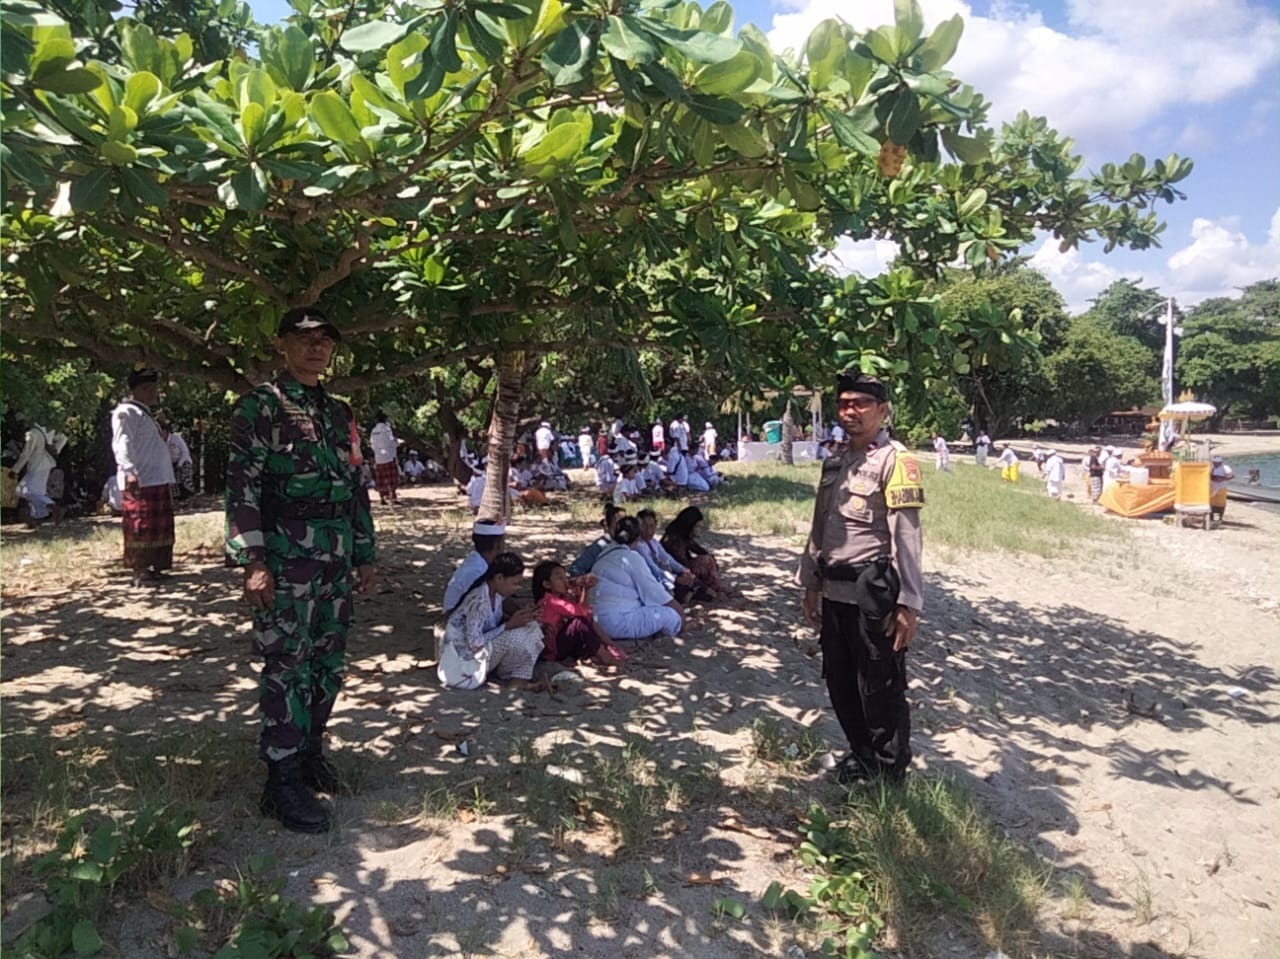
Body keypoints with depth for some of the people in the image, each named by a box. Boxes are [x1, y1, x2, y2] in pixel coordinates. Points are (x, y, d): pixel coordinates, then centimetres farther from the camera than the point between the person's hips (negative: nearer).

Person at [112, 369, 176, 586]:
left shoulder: (144, 413, 23)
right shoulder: (127, 412, -8)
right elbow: (122, 444, -19)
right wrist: (129, 471, -30)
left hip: (158, 481, 10)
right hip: (139, 483, -10)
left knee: (160, 528, 12)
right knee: (141, 528, -7)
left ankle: (155, 568, 18)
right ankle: (140, 572, -4)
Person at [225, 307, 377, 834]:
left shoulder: (339, 412, 16)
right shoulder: (259, 406, -4)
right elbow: (241, 484, -11)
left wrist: (364, 553, 16)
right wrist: (251, 561, -18)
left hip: (337, 558, 7)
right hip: (285, 555, -6)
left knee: (329, 663, 12)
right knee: (287, 666, -3)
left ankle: (310, 750, 28)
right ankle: (284, 780, 6)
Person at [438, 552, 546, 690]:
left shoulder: (496, 593, -2)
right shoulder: (478, 600, -28)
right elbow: (475, 644, -27)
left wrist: (523, 615, -12)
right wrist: (509, 624, -24)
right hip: (464, 657, -9)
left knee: (530, 627, -3)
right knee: (514, 637, -28)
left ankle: (520, 678, -9)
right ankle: (517, 677, 1)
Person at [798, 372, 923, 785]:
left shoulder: (895, 461, -11)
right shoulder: (835, 462, 12)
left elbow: (907, 537, -16)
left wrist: (908, 604, -19)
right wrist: (811, 583, 17)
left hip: (873, 594, -7)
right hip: (835, 592, 7)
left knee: (881, 689, 5)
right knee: (840, 682, 17)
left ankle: (890, 775, 23)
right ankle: (862, 755, 37)